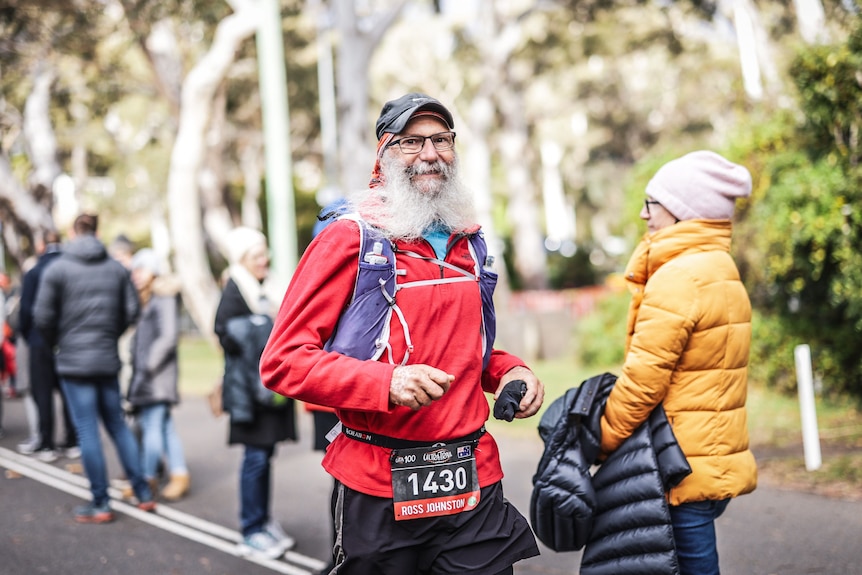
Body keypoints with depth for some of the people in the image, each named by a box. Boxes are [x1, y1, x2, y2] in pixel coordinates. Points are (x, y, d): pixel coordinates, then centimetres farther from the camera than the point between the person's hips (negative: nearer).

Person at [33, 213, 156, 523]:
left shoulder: (57, 269, -7)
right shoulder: (117, 269, 3)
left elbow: (43, 317, -7)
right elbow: (132, 311, 3)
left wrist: (56, 342, 11)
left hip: (73, 361, -4)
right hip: (108, 359, 4)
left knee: (87, 430, 0)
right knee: (118, 424, 14)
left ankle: (100, 503, 3)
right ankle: (143, 493, 16)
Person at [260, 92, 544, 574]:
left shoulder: (469, 243, 13)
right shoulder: (350, 240, -6)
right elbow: (283, 360, -12)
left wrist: (509, 370, 7)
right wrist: (387, 384, -24)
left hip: (474, 483, 5)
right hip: (380, 493, -5)